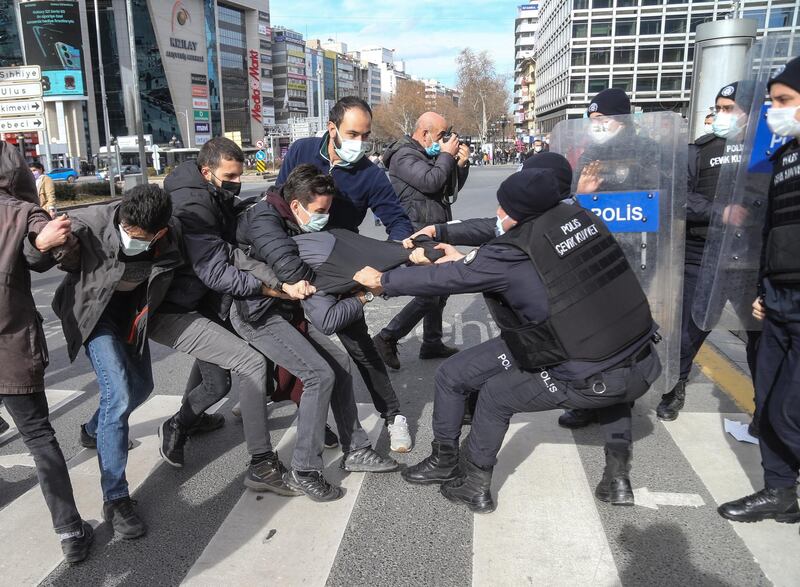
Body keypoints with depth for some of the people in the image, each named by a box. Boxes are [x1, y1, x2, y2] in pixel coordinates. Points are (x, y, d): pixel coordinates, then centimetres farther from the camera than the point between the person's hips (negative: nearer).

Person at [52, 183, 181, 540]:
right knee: (118, 395, -17)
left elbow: (167, 284, -5)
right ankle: (115, 500, -7)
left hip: (130, 310, 5)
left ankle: (95, 429, 50)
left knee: (141, 387, 17)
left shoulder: (171, 242, -23)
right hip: (93, 311, -4)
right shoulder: (92, 222, -33)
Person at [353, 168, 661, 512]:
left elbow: (445, 278, -1)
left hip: (593, 382, -6)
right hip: (645, 366, 6)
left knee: (496, 394, 15)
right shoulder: (578, 216, 6)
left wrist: (381, 281, 13)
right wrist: (466, 260, 30)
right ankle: (617, 475, 32)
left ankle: (475, 487, 31)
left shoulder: (513, 253, -12)